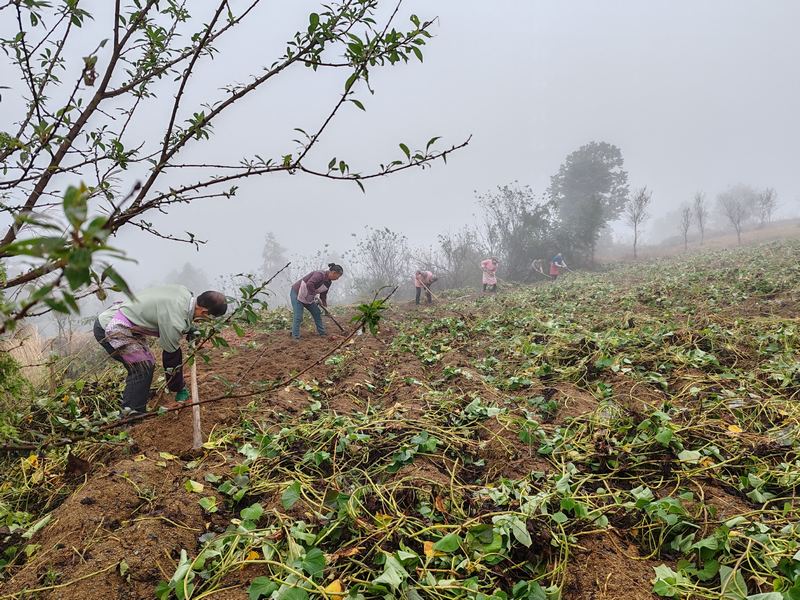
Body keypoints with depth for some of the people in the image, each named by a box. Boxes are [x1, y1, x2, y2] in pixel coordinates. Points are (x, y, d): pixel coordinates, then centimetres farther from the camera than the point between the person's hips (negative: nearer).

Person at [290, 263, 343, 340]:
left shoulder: (328, 282, 4)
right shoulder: (320, 275, -26)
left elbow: (323, 295, 14)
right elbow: (309, 284, -40)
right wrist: (313, 296, -31)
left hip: (308, 298, 9)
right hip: (297, 294, -9)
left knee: (317, 313, 12)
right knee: (298, 317, -12)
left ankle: (322, 333, 24)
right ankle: (295, 337, -5)